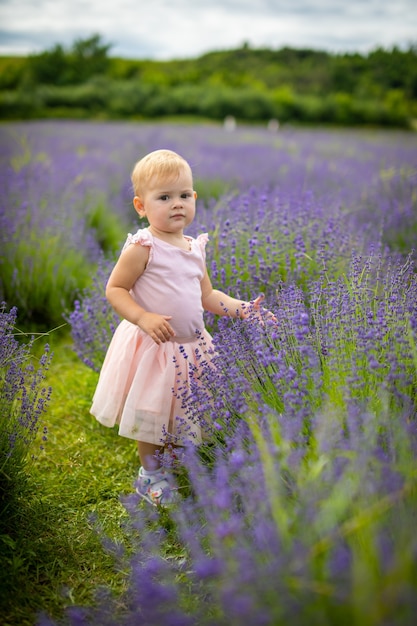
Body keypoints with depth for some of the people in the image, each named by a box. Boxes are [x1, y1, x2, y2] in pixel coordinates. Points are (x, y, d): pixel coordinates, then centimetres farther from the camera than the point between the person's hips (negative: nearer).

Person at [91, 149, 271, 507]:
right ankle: (151, 474, 28)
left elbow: (207, 296, 14)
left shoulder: (195, 247, 6)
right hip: (153, 345, -6)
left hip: (192, 347, 6)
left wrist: (243, 308, 3)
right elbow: (115, 290, -15)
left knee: (186, 412, 18)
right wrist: (143, 318, -29)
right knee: (152, 413, 7)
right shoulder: (143, 247, -16)